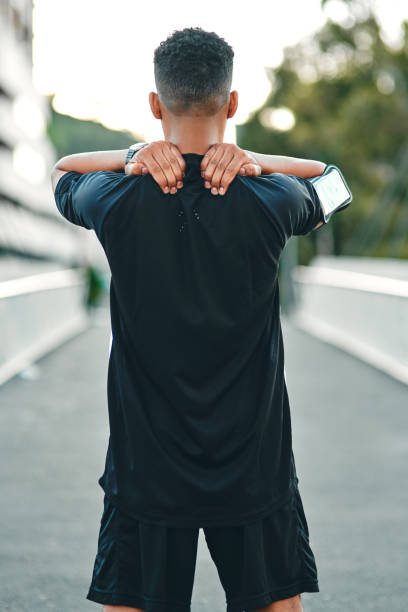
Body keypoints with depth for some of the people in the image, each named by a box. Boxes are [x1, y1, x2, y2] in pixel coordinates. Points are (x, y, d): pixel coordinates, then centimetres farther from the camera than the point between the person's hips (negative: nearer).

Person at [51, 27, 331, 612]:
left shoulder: (119, 201, -10)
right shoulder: (269, 202, -10)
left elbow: (62, 170, 14)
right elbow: (326, 177, 14)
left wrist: (134, 157, -2)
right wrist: (254, 162, -2)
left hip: (146, 462, 0)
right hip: (255, 463, 0)